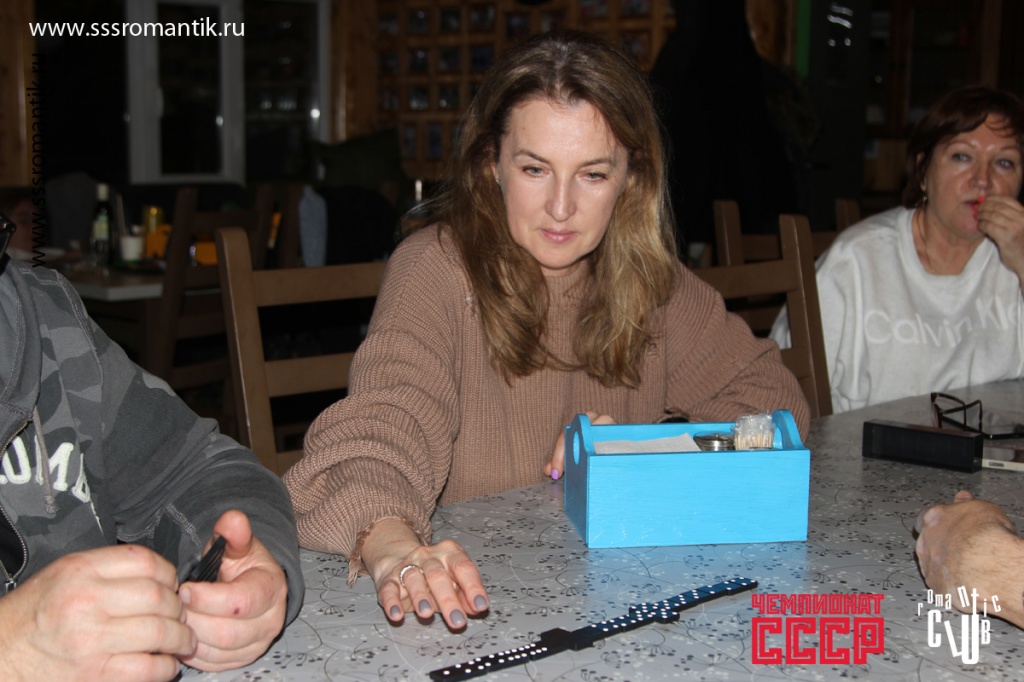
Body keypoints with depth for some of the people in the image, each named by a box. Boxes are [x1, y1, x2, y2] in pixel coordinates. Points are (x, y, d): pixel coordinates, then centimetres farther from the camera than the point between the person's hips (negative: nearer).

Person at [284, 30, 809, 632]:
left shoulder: (644, 277, 3)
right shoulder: (437, 267, -11)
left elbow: (777, 398, 7)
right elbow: (382, 427, -25)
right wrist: (395, 549, -46)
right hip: (475, 597, -2)